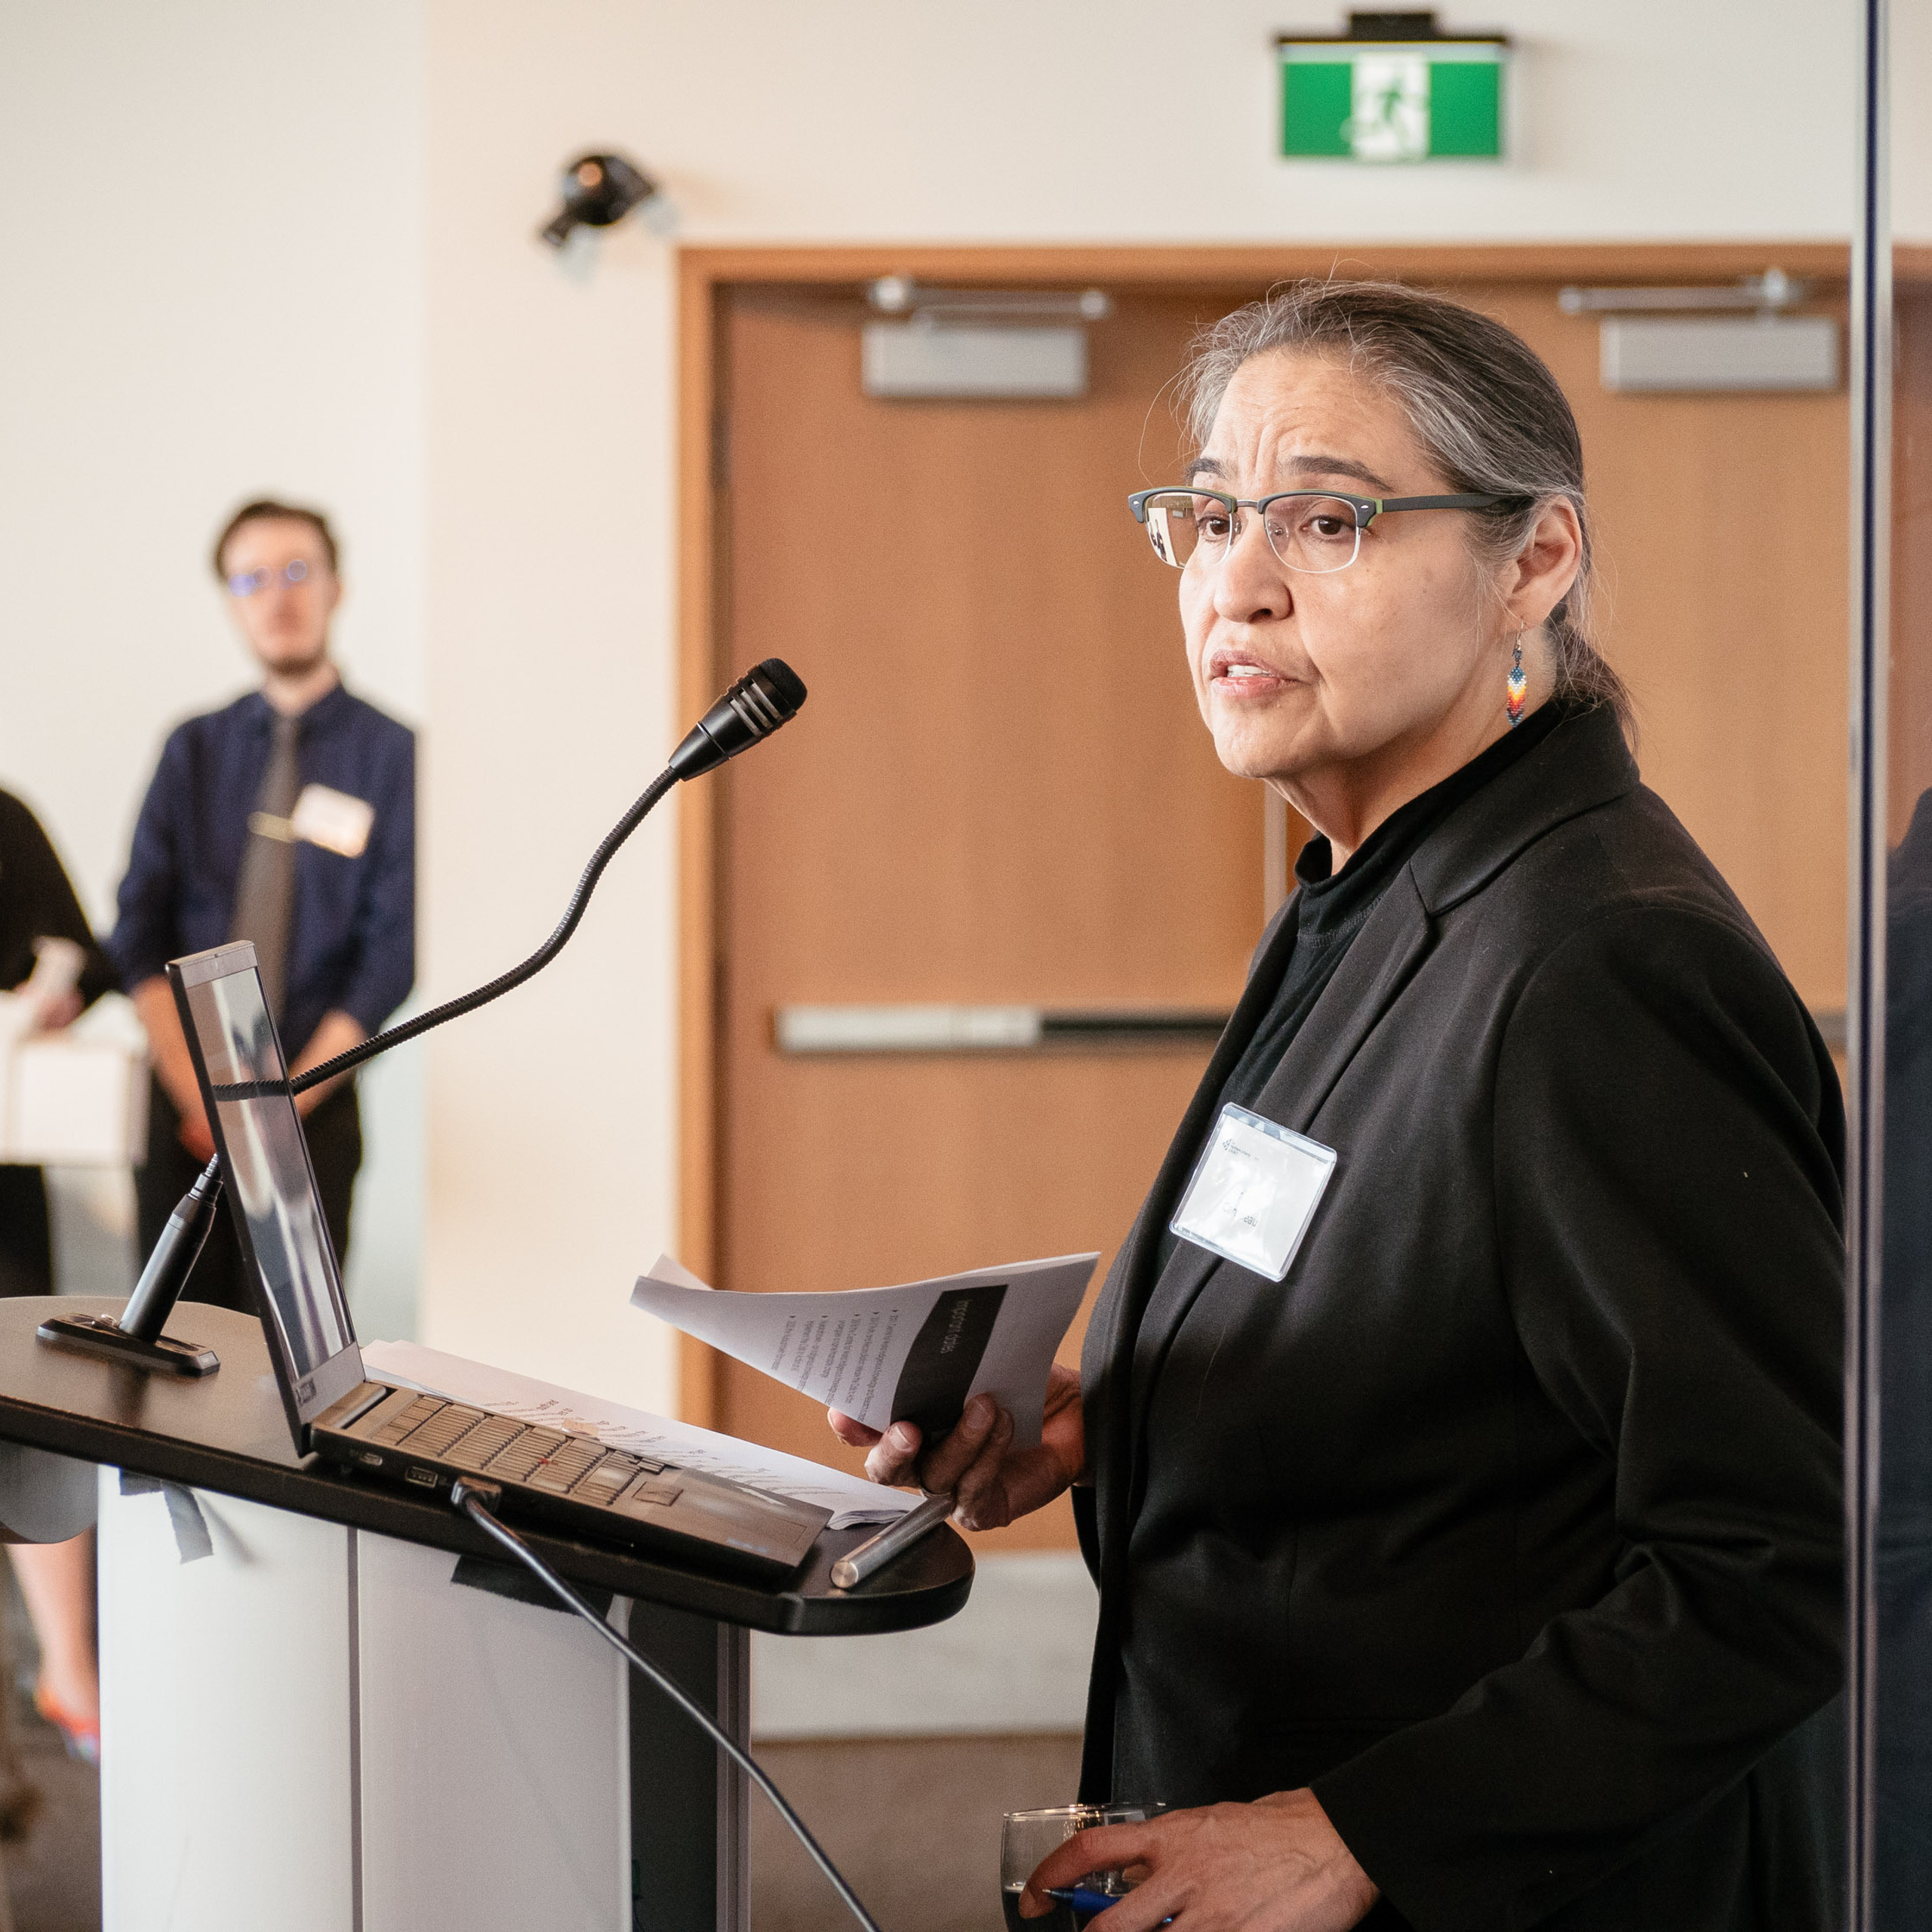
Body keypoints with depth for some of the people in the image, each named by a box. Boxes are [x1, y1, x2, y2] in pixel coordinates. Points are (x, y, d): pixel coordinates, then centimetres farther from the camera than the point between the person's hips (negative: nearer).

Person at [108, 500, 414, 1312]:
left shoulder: (394, 756, -2)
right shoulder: (194, 750, 9)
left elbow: (392, 954, -5)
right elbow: (139, 933, 5)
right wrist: (198, 1092, -8)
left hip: (313, 1104, -3)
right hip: (184, 1103, 3)